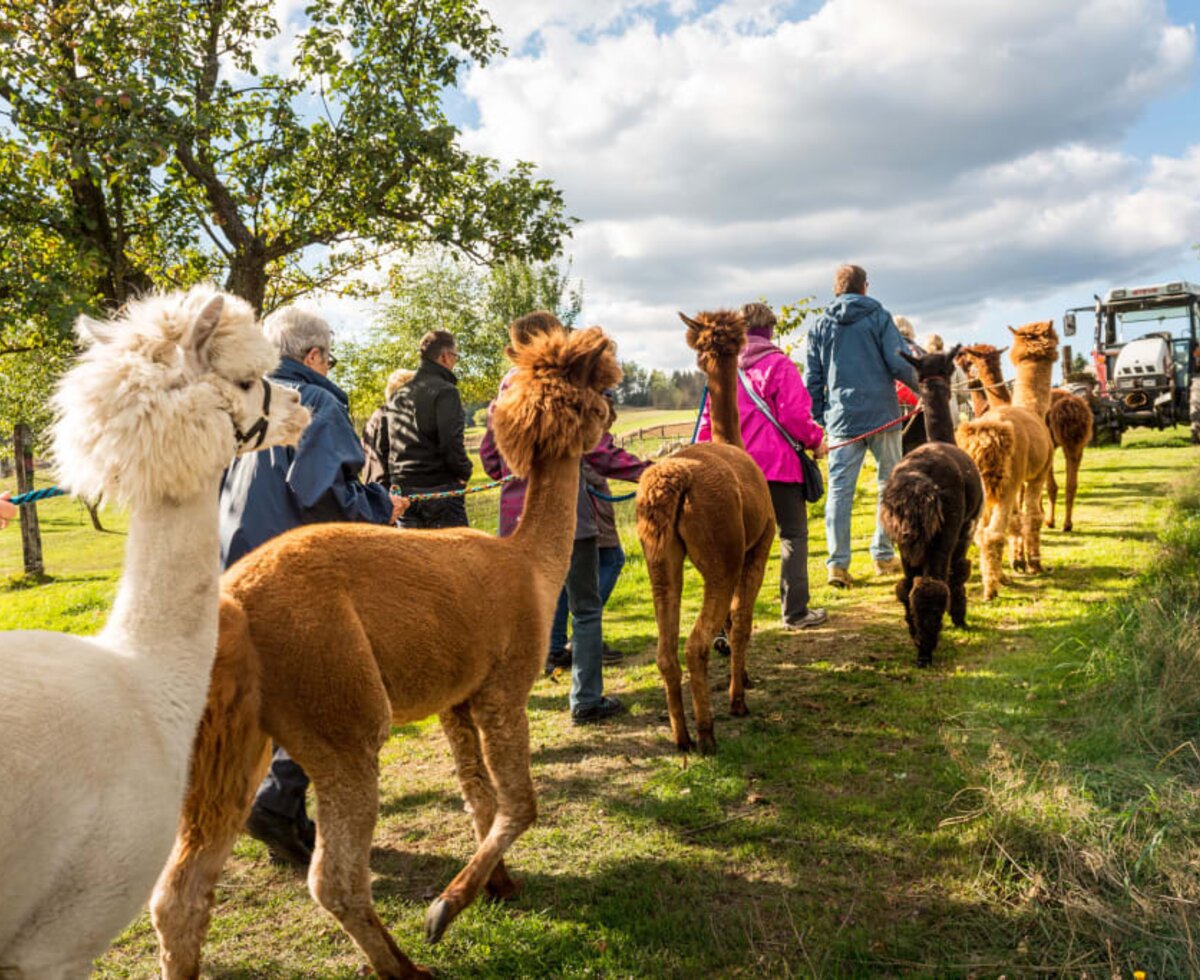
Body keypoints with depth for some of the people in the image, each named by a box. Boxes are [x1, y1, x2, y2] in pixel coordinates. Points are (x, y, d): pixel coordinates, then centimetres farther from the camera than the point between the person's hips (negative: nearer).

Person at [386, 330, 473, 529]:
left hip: (404, 490, 7)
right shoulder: (445, 391, -12)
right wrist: (465, 471, -3)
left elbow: (389, 445, 15)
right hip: (439, 488, -7)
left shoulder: (397, 395, 13)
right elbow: (451, 442, -19)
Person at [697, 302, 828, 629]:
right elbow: (794, 415, -11)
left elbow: (708, 419, 8)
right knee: (793, 534, 8)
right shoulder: (778, 364, -6)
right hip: (778, 465, -5)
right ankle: (795, 612, 9)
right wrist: (815, 440, 5)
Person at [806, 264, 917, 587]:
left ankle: (837, 563, -4)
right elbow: (898, 363, -7)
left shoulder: (821, 325, 9)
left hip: (842, 419, 2)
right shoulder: (878, 317, 1)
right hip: (881, 414, -2)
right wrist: (921, 385, 10)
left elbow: (812, 378, 8)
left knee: (839, 490, 1)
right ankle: (884, 555, 15)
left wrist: (817, 418, 15)